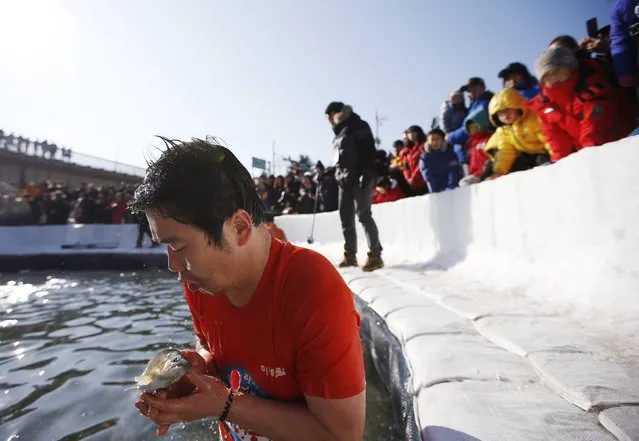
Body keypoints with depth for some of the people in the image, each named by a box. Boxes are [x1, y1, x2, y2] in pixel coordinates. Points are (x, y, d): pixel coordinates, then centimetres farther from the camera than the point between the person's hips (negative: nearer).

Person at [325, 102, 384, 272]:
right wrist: (338, 175, 18)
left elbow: (369, 151, -12)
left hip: (360, 177, -8)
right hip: (344, 179, 8)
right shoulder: (339, 132, 24)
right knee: (346, 217, 6)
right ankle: (350, 255, 13)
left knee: (364, 215, -14)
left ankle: (375, 255, -11)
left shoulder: (359, 126, -1)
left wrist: (367, 174, -22)